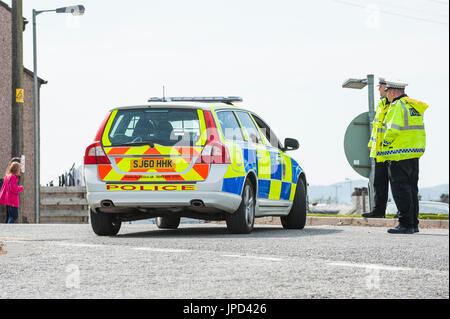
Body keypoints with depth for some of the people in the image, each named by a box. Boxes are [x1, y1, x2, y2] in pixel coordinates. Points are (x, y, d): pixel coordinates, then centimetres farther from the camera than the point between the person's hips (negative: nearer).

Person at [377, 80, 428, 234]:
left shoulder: (397, 106, -12)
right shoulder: (414, 105, 16)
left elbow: (393, 130, -19)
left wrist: (383, 150, -7)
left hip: (400, 155, -9)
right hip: (415, 153, 9)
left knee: (400, 189, -7)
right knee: (411, 188, 14)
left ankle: (405, 224, -10)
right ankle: (414, 223, 17)